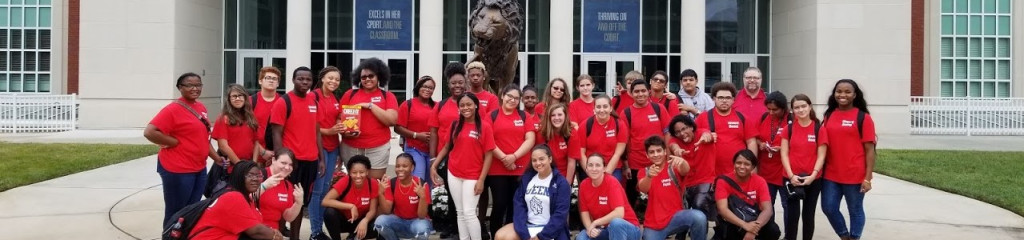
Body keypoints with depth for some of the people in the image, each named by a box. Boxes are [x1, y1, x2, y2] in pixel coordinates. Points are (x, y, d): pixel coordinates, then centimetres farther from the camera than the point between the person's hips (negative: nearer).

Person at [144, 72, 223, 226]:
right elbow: (149, 132, -23)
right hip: (178, 170, -8)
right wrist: (176, 142, -18)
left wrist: (216, 157, 15)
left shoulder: (201, 107, 10)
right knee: (175, 214, 3)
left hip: (199, 169, 8)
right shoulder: (173, 109, -14)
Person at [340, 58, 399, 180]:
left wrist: (370, 105, -11)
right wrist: (344, 132, -11)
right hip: (351, 147, 2)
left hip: (378, 148, -1)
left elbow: (391, 120, -8)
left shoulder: (388, 96, 4)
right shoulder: (350, 94, 8)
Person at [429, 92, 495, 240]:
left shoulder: (485, 127, -8)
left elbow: (488, 155, -7)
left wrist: (481, 180, -12)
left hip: (472, 177, -4)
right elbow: (447, 147, 14)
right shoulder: (455, 125, 4)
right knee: (460, 213, 9)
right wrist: (434, 166, 6)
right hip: (454, 174, 4)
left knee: (469, 212, -8)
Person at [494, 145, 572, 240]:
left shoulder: (561, 182, -4)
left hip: (550, 230, -4)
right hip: (527, 225, 4)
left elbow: (560, 214, -11)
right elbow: (519, 205, 0)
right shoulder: (526, 178, 8)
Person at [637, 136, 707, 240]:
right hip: (653, 224, 2)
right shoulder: (644, 172, 5)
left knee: (699, 217, -29)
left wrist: (682, 162, -49)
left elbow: (685, 170, -24)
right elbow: (643, 189, -16)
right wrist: (649, 176, -40)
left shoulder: (673, 167, 0)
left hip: (675, 217, -2)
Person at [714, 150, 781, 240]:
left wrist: (754, 230, -38)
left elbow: (768, 209, -19)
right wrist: (745, 225, -40)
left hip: (752, 220, 2)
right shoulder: (723, 181, -14)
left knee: (773, 231, -26)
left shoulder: (759, 181, -9)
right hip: (732, 223, -2)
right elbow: (723, 209, -25)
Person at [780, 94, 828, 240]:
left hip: (813, 180, 0)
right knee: (791, 215, 0)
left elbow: (821, 156, -3)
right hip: (791, 179, 0)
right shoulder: (788, 129, 2)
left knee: (808, 214, 9)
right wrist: (791, 175, -11)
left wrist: (812, 175, -14)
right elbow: (784, 154, 0)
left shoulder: (819, 129, -1)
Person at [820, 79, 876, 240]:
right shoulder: (829, 115, 7)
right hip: (831, 174, 4)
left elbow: (869, 149, -6)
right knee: (828, 208, 7)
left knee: (855, 210, 8)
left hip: (855, 175, -4)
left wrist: (867, 178, -11)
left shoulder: (863, 118, -5)